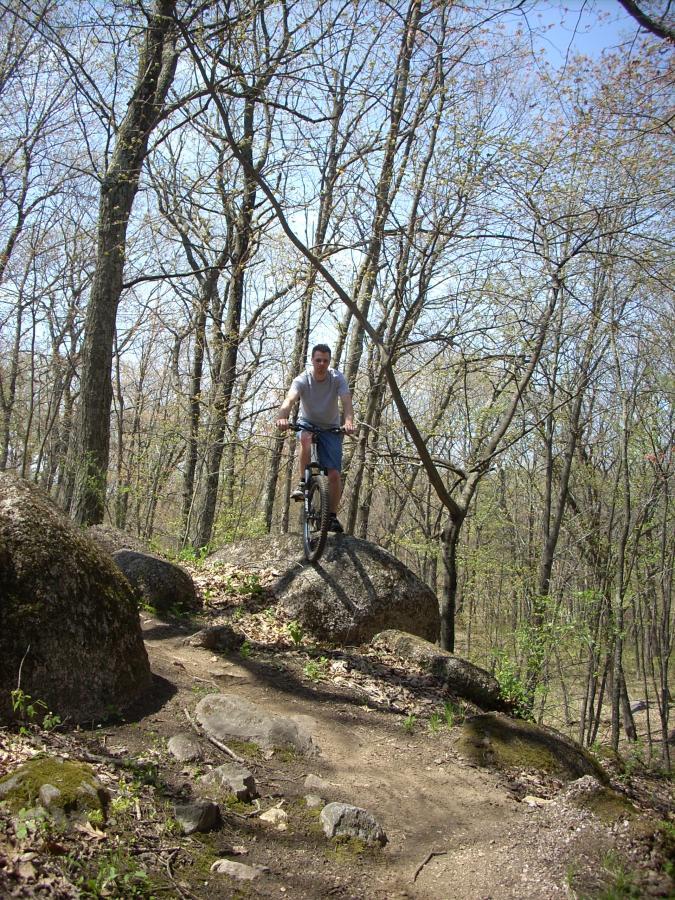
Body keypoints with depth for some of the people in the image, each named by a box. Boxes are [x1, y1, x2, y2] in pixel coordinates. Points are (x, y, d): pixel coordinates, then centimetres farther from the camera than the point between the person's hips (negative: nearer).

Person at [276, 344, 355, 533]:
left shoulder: (337, 378, -16)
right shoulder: (302, 380, -18)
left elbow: (346, 401, -31)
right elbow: (289, 400, -36)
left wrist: (348, 422, -52)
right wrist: (282, 418, -58)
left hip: (331, 427, 1)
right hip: (307, 423, -1)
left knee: (334, 474, -10)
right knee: (306, 438, -39)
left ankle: (332, 517, 4)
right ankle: (303, 483, -22)